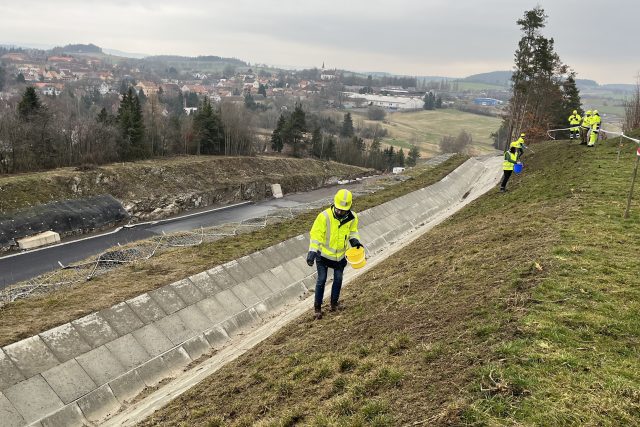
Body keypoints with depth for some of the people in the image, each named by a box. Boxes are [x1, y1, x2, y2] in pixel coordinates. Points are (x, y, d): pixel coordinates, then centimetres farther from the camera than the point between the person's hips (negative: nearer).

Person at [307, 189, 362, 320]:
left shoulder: (352, 218, -11)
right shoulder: (324, 216, -24)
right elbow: (316, 234, -19)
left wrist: (355, 240, -8)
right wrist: (312, 252, -24)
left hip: (340, 254, 4)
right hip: (324, 254, -3)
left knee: (338, 279, 13)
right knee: (321, 280, 1)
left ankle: (334, 302, 33)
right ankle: (317, 307, 16)